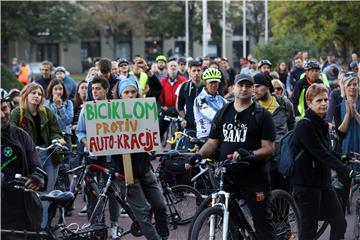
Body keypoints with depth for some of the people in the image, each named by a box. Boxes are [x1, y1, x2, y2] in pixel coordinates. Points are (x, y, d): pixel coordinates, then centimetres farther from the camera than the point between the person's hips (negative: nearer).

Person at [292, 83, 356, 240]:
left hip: (323, 182, 9)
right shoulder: (305, 126, -18)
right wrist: (349, 173, -31)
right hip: (307, 184, -9)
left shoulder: (322, 124, 11)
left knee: (339, 224, 5)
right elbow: (322, 155, -25)